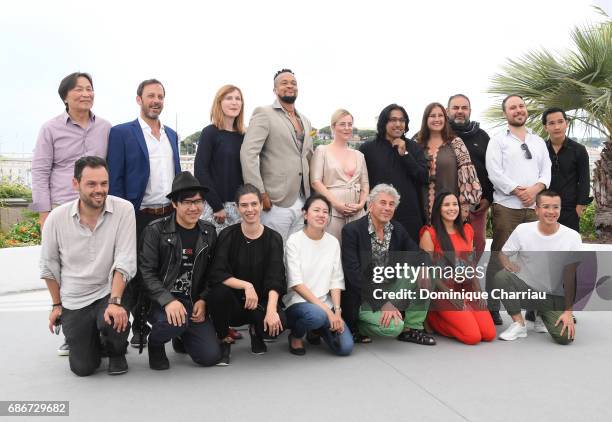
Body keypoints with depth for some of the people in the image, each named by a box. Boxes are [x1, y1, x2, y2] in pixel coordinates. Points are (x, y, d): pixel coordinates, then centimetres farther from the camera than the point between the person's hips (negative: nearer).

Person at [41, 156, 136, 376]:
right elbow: (49, 266, 5)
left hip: (109, 292, -1)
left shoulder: (124, 210, -14)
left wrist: (115, 302, -26)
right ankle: (91, 339, 34)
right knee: (83, 368, -2)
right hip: (73, 302, 2)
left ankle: (116, 352, 4)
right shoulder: (56, 218, -9)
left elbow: (125, 262, -17)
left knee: (114, 322, -34)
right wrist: (56, 305, 10)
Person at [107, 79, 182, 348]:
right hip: (140, 217, -4)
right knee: (138, 275, 5)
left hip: (171, 215, 5)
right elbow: (115, 180, -5)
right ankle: (140, 327, 18)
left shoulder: (171, 134, 16)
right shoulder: (122, 133, -1)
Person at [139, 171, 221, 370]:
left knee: (211, 356, -10)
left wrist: (203, 300, -6)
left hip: (194, 303, 4)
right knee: (175, 321, -36)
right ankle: (155, 342, 1)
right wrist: (168, 301, -25)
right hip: (161, 301, -3)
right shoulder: (155, 231, -7)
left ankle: (184, 335, 25)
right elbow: (146, 273, -11)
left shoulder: (209, 232, 6)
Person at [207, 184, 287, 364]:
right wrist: (246, 285, -29)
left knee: (279, 322, -30)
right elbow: (217, 275, -16)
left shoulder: (273, 239, -5)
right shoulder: (228, 235, -6)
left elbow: (275, 280, -16)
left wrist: (271, 310, -31)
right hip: (234, 303, 0)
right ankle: (224, 340, -4)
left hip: (261, 302, 0)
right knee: (219, 292, -33)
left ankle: (256, 332, 10)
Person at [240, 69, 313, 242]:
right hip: (276, 202, -6)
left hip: (302, 201, 6)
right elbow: (248, 153, -13)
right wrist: (259, 193, -17)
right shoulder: (264, 114, -4)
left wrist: (310, 193, 12)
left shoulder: (305, 121, 17)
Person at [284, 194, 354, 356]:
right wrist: (327, 310, -20)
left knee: (345, 347, -14)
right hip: (298, 301, -4)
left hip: (325, 302, 4)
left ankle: (317, 330, 18)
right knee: (317, 314, -37)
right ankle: (296, 335, -2)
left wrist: (336, 311, -11)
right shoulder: (294, 240, -8)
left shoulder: (333, 242, 6)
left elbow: (336, 281, 5)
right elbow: (296, 283, -14)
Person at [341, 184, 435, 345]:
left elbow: (419, 256, 6)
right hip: (363, 297, -6)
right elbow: (354, 273, -22)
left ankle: (411, 329, 2)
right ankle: (357, 327, 2)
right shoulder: (352, 230, -15)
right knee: (393, 327, -28)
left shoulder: (397, 229, 4)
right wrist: (382, 303, -27)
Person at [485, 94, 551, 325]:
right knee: (500, 257, -2)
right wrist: (518, 191, -13)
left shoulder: (539, 141, 19)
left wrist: (535, 189, -10)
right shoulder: (497, 141, 4)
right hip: (506, 207, -4)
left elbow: (546, 170, 9)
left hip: (534, 207, 4)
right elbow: (495, 172, -7)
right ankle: (492, 308, 4)